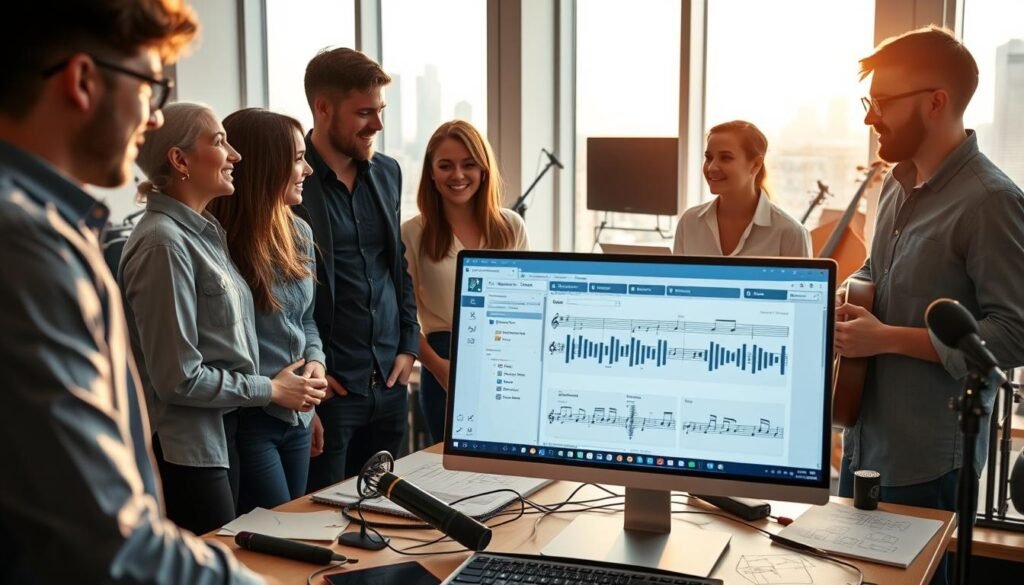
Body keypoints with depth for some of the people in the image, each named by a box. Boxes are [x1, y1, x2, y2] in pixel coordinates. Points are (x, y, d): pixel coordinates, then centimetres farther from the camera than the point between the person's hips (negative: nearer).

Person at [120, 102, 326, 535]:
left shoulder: (206, 232, 9)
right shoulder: (163, 243, -19)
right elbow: (180, 378, -21)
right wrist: (271, 390, -10)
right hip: (185, 450, -9)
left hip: (222, 436, 9)